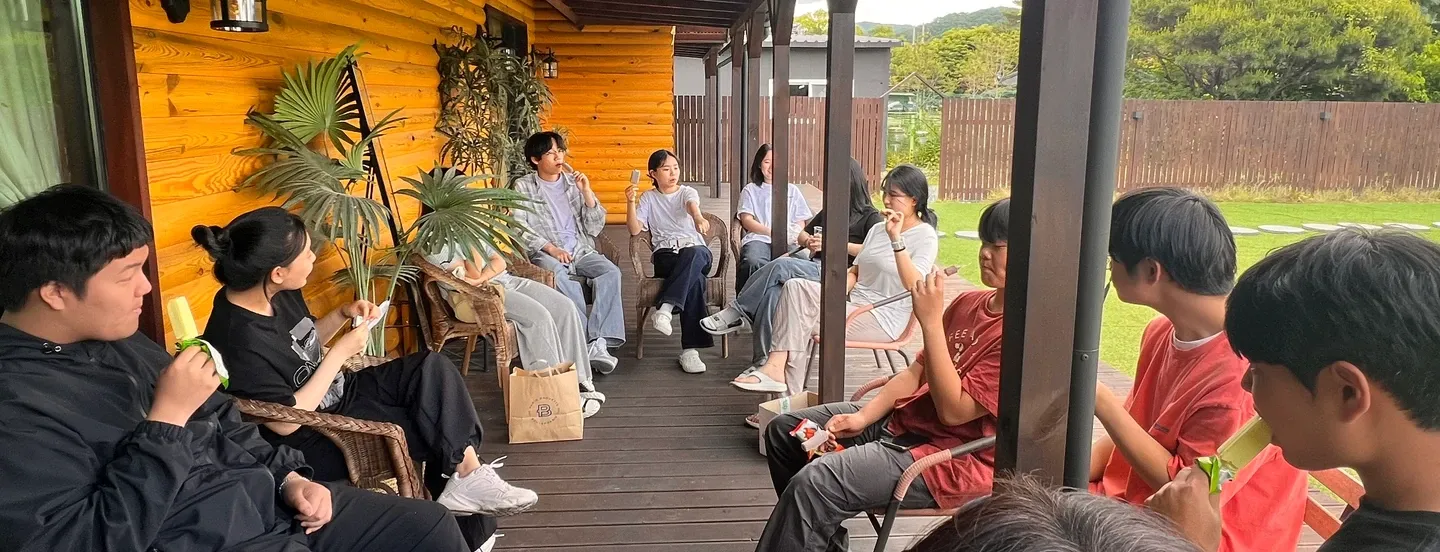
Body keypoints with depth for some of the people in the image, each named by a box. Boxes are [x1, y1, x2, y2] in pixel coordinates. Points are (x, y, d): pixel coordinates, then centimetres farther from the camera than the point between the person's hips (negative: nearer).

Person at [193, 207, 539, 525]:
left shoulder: (277, 293, -4)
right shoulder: (239, 339, -29)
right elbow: (287, 422, -27)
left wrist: (342, 316, -5)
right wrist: (341, 352, -23)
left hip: (338, 392, 8)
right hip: (314, 439, -8)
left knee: (433, 368, -9)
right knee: (433, 427, -15)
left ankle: (466, 472, -13)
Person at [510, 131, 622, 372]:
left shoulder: (574, 183, 15)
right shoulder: (524, 186, 6)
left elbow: (595, 228, 10)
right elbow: (519, 227, -5)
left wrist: (587, 192, -3)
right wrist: (550, 248, -19)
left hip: (580, 250, 3)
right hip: (544, 253, -3)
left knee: (611, 271, -27)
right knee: (558, 275, -38)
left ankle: (598, 341, -34)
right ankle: (590, 341, -33)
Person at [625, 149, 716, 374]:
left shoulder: (687, 192, 16)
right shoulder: (648, 198, 18)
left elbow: (693, 206, -12)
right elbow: (634, 230, 7)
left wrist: (699, 218, -38)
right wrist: (630, 202, -9)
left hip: (695, 249, 1)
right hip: (665, 255, -1)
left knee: (694, 254, -41)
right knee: (694, 279, -36)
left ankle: (665, 308, -48)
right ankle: (690, 348, -42)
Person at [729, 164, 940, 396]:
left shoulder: (925, 236, -6)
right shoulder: (877, 229, 19)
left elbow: (915, 286, -22)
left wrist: (896, 239, -31)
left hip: (884, 319, -7)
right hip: (853, 305, 7)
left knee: (799, 322, -21)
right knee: (795, 287, -18)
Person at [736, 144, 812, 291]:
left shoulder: (792, 190, 27)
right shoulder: (751, 190, 20)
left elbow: (800, 224, 20)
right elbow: (747, 221, 6)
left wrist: (793, 234, -7)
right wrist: (772, 232, -11)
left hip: (787, 242, 1)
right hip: (758, 239, -1)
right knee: (753, 262, -39)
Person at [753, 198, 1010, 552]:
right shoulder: (969, 302, 8)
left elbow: (953, 410, -23)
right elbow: (916, 372, 11)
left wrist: (931, 322, -25)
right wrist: (863, 417, -2)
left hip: (952, 458, -9)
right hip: (903, 421, 9)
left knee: (814, 483, -28)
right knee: (783, 430, 11)